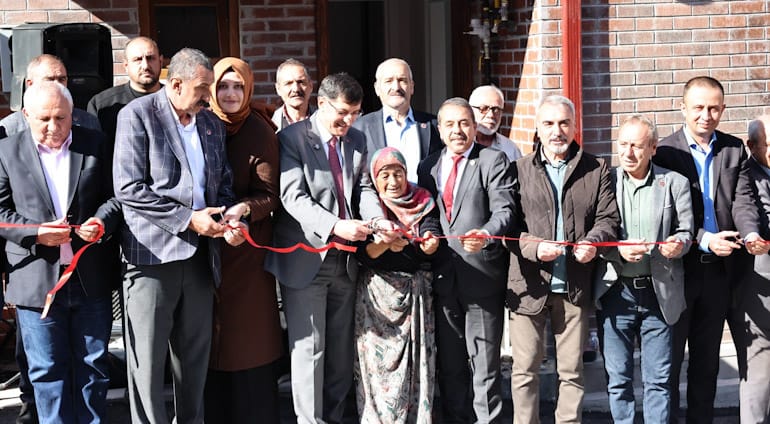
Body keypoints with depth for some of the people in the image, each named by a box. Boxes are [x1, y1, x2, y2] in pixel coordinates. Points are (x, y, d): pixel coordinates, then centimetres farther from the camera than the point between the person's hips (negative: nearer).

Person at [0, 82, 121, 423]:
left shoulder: (95, 145, 7)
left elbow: (116, 194, 5)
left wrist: (102, 220, -16)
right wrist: (35, 234, -15)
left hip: (91, 279, 1)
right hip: (36, 281, -1)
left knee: (93, 365, 10)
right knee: (48, 370, 6)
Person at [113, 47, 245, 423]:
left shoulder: (212, 124, 15)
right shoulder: (138, 115, -6)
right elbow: (128, 188, -13)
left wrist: (229, 218, 1)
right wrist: (187, 219, -15)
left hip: (199, 252, 6)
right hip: (153, 252, -6)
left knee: (195, 355, 12)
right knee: (147, 357, -3)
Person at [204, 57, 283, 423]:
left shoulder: (260, 132, -1)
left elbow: (269, 195, -5)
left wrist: (244, 208, -23)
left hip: (246, 246, -2)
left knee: (249, 336, -2)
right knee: (209, 337, 3)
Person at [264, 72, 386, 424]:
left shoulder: (357, 140, 10)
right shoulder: (292, 138, -10)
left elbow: (364, 188, 7)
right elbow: (293, 196, -19)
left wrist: (378, 220, -15)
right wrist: (335, 226, -32)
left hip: (345, 259, 6)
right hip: (307, 258, -6)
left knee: (341, 348, 12)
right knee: (309, 348, -2)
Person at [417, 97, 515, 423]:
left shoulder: (493, 161, -1)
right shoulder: (428, 166, 15)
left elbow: (504, 210, -13)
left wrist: (486, 234, -31)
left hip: (481, 274, -5)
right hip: (442, 276, 5)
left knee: (484, 362, 0)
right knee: (449, 364, 12)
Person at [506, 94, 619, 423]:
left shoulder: (596, 170, 8)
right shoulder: (519, 169, 5)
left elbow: (608, 217, 4)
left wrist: (592, 241, -17)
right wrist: (533, 247, -18)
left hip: (575, 285, 1)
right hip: (529, 285, -1)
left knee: (571, 371, 9)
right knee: (524, 369, 5)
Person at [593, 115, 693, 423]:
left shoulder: (675, 183, 3)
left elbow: (685, 231, 5)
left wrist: (679, 243, -17)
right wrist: (618, 250, -18)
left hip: (659, 294, 0)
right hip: (615, 292, 0)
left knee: (658, 379, 6)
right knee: (617, 379, 6)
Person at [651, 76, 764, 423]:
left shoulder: (734, 150, 5)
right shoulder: (664, 152, -7)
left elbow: (743, 199, -3)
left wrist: (751, 233, -23)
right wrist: (704, 239, -24)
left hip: (719, 268, 4)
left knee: (707, 359, 14)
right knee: (669, 357, 6)